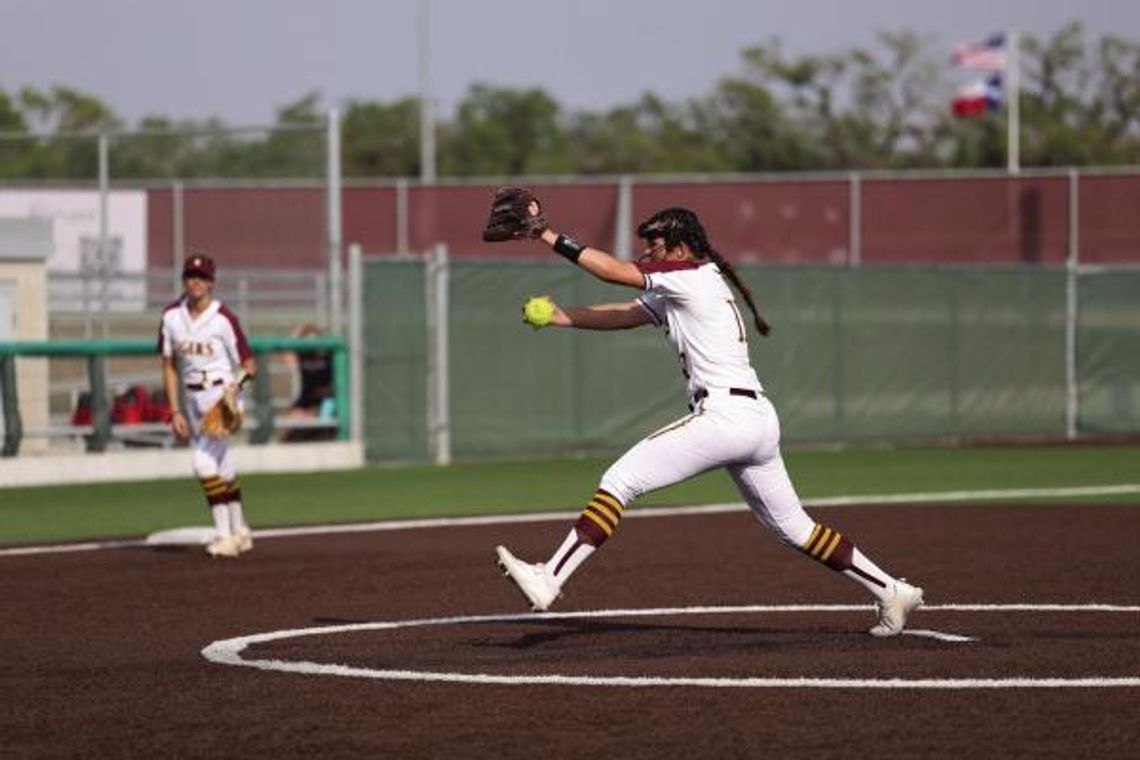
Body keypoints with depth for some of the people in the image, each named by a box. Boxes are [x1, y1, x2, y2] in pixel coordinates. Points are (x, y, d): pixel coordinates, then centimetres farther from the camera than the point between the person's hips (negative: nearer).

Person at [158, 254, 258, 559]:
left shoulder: (223, 319, -13)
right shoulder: (172, 317, 2)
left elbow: (249, 365, -9)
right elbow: (169, 366, 7)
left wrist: (238, 382, -30)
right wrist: (175, 412, 2)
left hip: (222, 394, -6)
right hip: (192, 398, 6)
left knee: (205, 462, -18)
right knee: (221, 468, 14)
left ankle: (224, 536, -15)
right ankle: (240, 532, 27)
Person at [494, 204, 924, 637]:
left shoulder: (693, 276, -4)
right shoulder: (671, 295, 22)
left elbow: (612, 271, -7)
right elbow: (619, 316, 21)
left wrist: (547, 235, -2)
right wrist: (557, 317, 8)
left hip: (724, 415, -10)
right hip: (759, 420, 10)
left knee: (619, 481, -11)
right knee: (793, 527, 17)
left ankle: (549, 581, -16)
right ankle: (891, 592, 19)